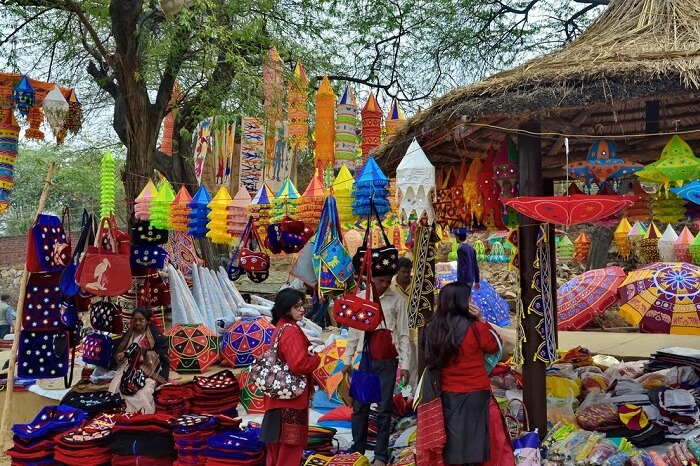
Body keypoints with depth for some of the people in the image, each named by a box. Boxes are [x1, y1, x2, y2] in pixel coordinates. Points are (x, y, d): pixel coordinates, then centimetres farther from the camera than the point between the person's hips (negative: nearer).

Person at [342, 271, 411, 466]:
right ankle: (357, 450, 23)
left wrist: (405, 364, -5)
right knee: (359, 406, 9)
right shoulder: (359, 298, 4)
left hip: (388, 360, -2)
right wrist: (347, 359, 7)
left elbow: (403, 335, -1)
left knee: (384, 408, 2)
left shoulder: (397, 300, -2)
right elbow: (354, 331, 8)